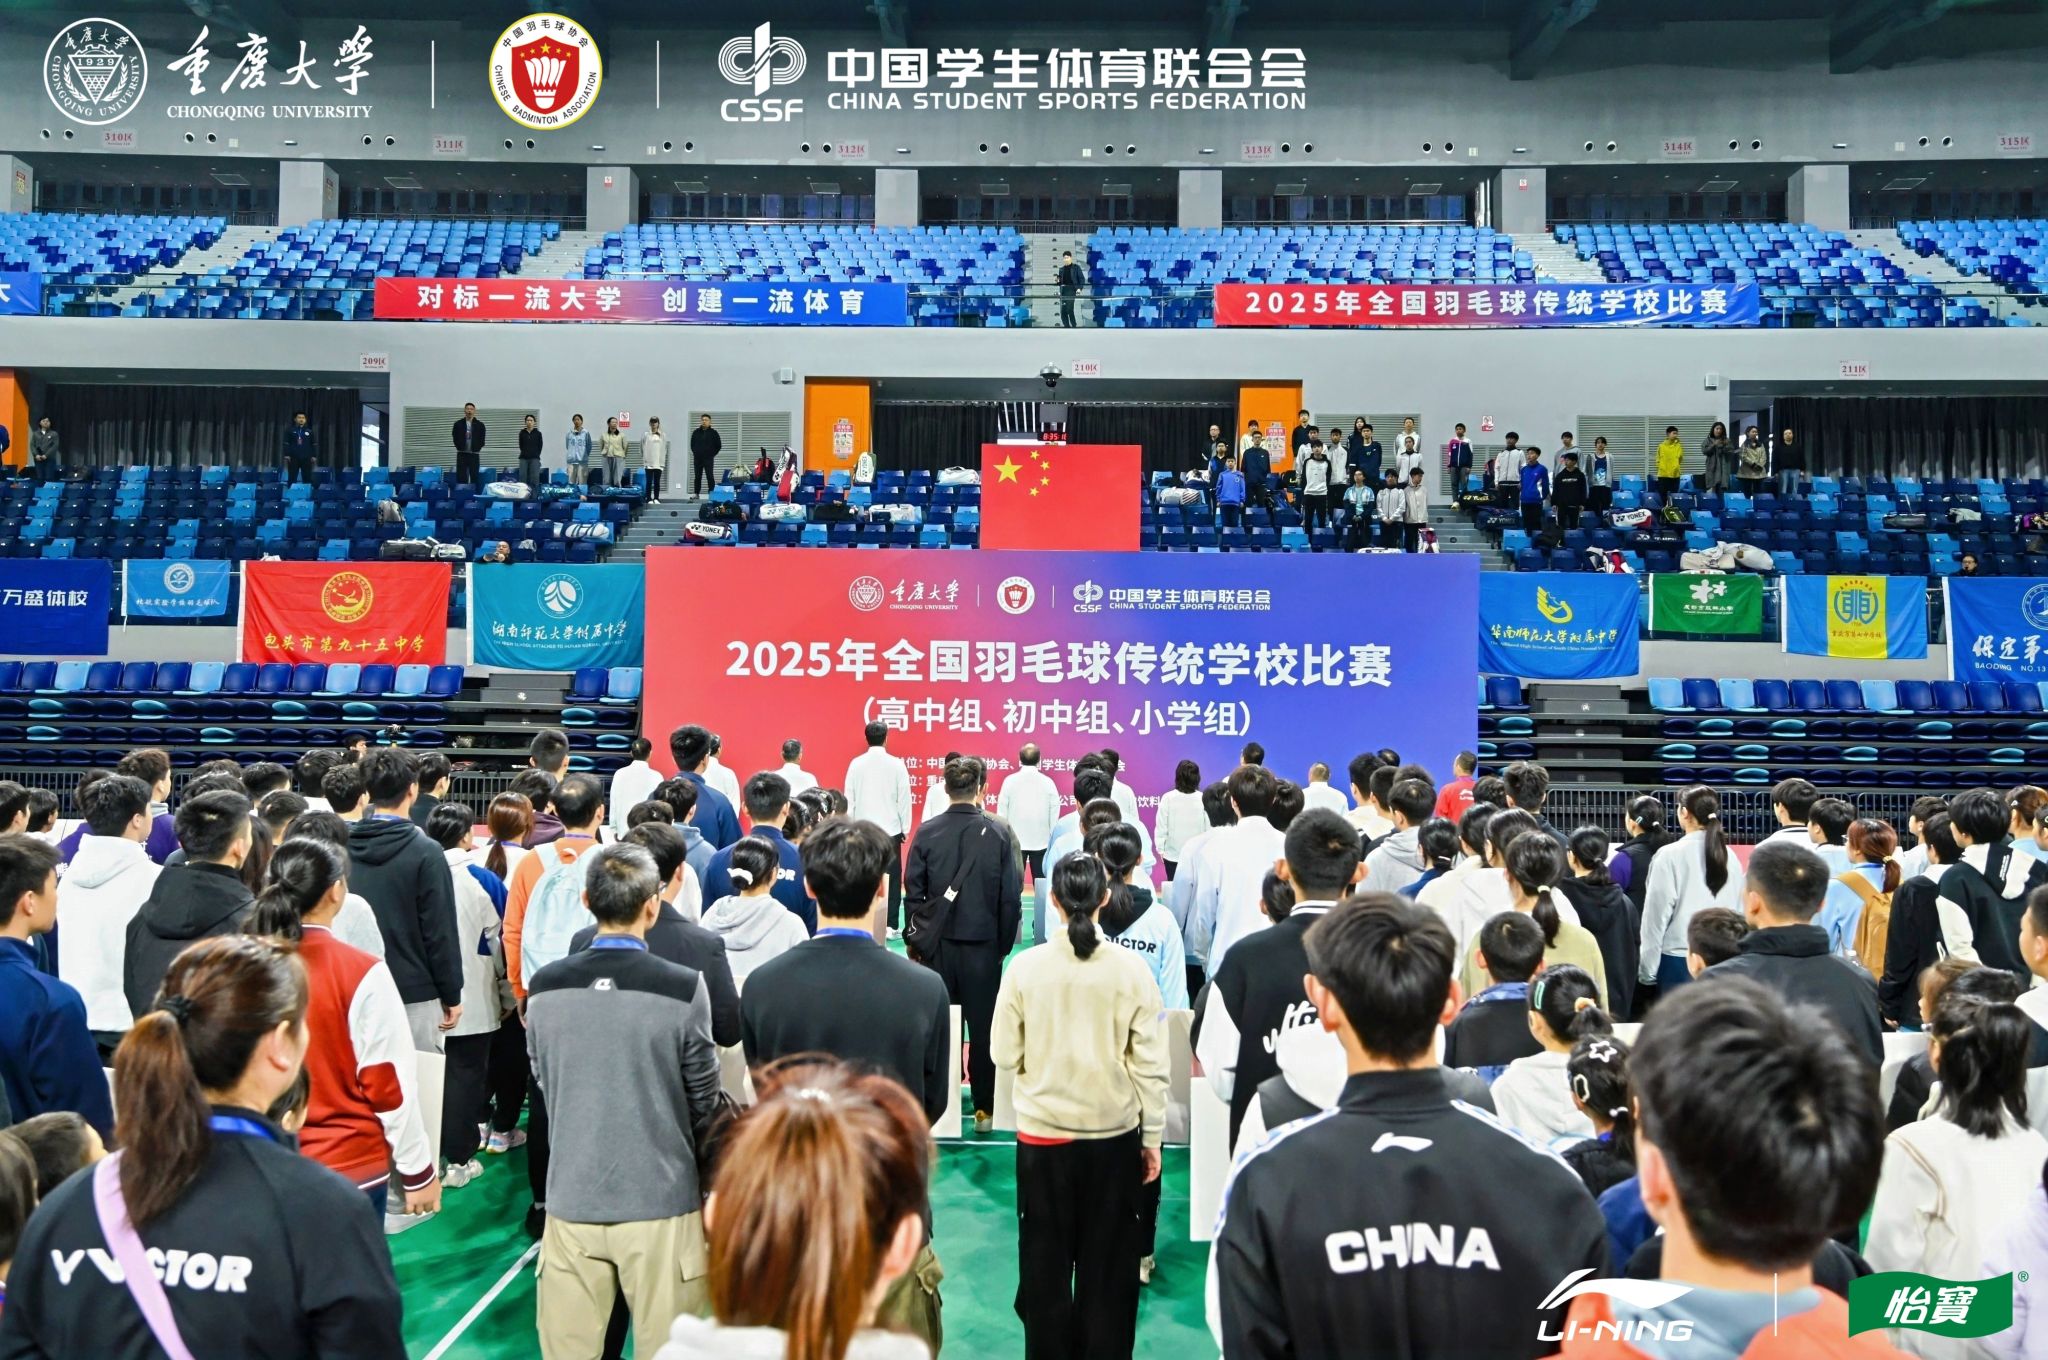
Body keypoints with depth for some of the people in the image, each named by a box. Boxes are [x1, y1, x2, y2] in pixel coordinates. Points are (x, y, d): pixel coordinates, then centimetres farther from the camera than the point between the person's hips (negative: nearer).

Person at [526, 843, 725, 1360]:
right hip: (661, 1200, -3)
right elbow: (704, 1102, -6)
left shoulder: (544, 987, -4)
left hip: (571, 1198, 3)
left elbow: (544, 1083, 9)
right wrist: (703, 1170, 13)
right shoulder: (684, 988, -15)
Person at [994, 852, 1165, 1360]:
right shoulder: (1132, 969, -11)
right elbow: (1149, 1063, -6)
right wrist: (1152, 1136, 4)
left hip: (1043, 1132, 0)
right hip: (1115, 1133, 0)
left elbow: (1004, 1055, -4)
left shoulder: (1025, 966, -11)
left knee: (1045, 1260, 15)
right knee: (1108, 1262, 14)